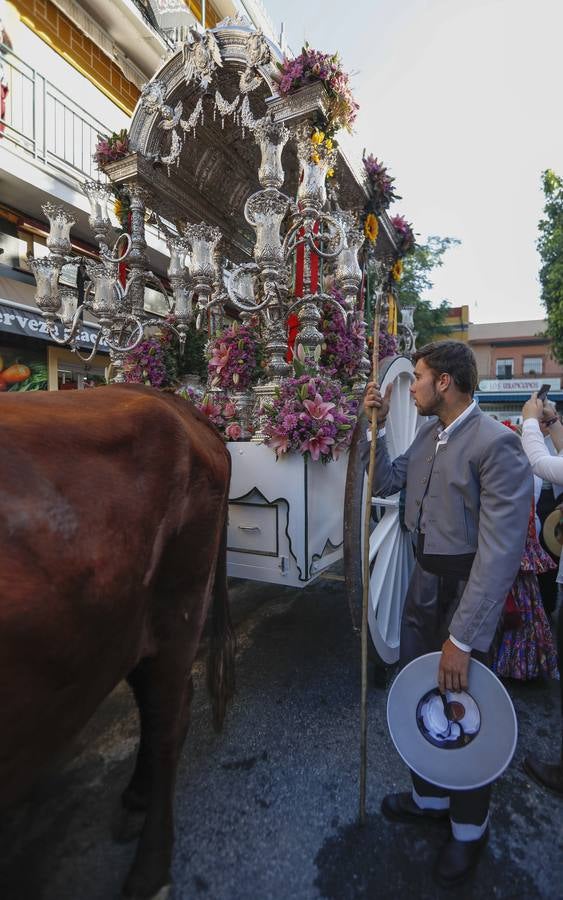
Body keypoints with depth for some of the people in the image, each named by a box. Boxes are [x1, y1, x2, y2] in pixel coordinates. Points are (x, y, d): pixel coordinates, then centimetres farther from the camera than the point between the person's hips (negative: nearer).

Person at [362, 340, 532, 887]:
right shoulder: (427, 434, 2)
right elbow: (384, 483, 12)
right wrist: (376, 428, -1)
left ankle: (469, 828, 43)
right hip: (423, 581, 7)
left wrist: (463, 638, -24)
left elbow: (500, 551, -26)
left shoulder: (495, 444, -23)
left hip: (466, 590, -7)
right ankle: (429, 798, 49)